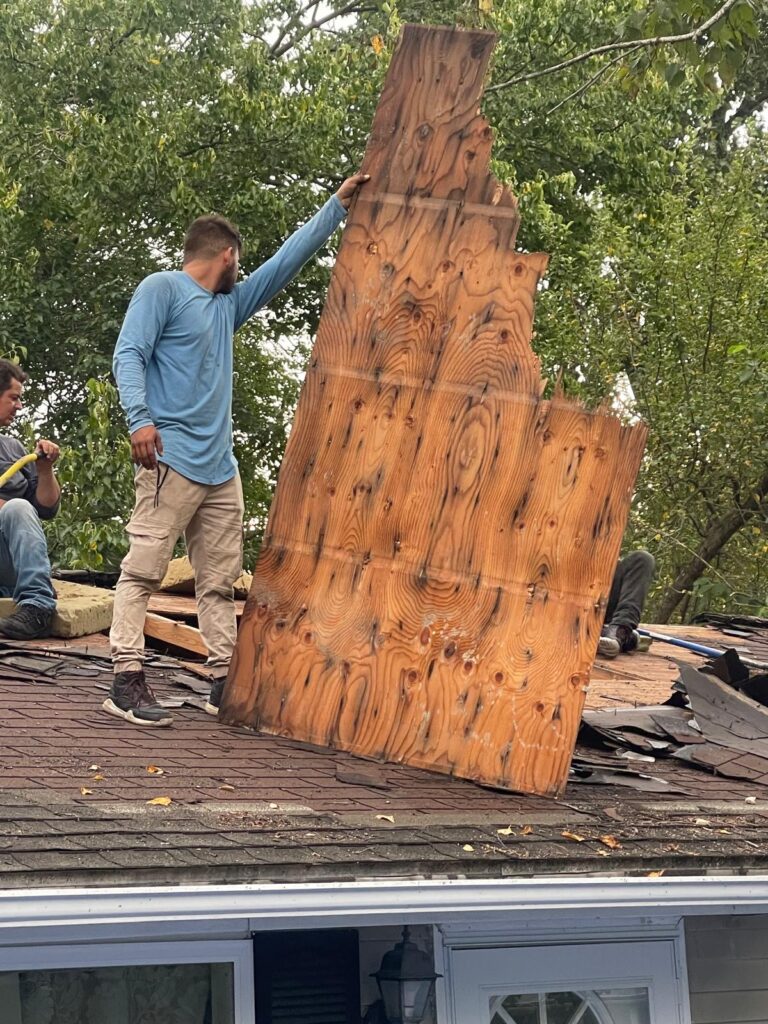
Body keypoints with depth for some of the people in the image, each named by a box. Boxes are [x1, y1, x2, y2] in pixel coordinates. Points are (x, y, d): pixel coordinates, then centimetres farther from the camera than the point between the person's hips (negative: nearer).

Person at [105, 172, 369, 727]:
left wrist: (338, 206, 29)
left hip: (221, 467, 8)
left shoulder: (228, 304, 23)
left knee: (220, 581, 7)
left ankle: (224, 681, 9)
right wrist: (140, 419, -25)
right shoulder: (162, 289, 1)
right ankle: (128, 679, -14)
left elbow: (286, 262, 28)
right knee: (144, 569, -11)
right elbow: (129, 355, -10)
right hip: (172, 459, -8)